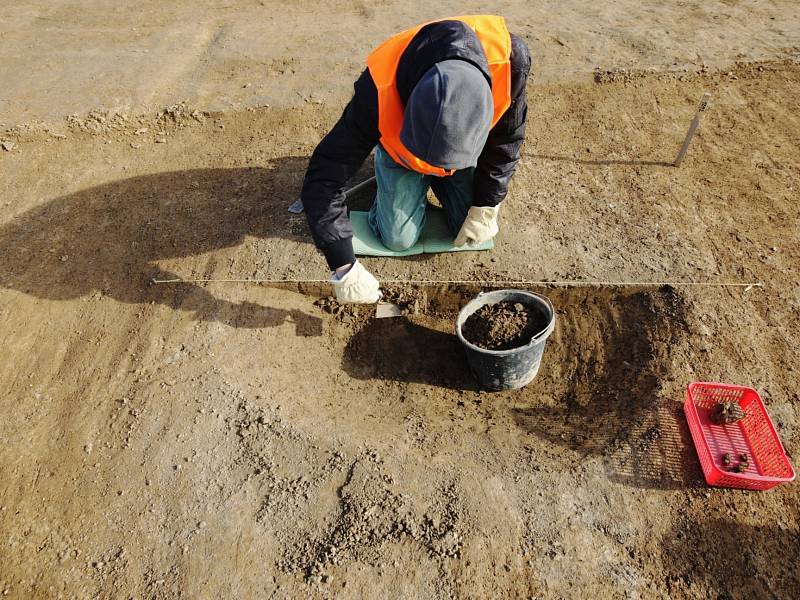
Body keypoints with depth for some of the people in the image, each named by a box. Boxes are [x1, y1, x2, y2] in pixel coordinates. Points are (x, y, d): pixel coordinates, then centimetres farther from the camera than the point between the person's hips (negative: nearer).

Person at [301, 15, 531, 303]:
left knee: (472, 232, -4)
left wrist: (486, 208, -14)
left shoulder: (508, 58, -38)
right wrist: (344, 268, -41)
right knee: (399, 239, -10)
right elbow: (323, 178, -38)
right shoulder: (380, 92, -44)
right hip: (398, 144, -1)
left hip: (469, 146, 2)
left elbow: (506, 139, -17)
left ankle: (436, 179, 25)